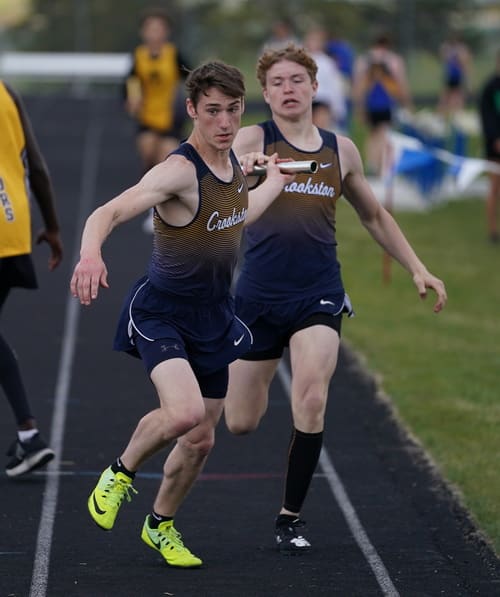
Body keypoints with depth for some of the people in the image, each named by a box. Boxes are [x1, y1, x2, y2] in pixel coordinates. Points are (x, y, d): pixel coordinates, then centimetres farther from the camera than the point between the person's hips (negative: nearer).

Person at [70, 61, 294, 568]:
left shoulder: (232, 160, 3)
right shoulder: (180, 170, -23)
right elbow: (109, 212, -37)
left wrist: (275, 183, 32)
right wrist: (90, 255, -57)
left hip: (215, 318, 7)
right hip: (160, 313, -7)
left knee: (200, 440, 11)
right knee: (184, 412, -30)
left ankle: (160, 525, 36)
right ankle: (121, 472, 1)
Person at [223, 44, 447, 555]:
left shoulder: (340, 150, 8)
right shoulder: (254, 140, -2)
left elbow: (374, 216, 22)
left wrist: (417, 269, 16)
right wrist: (242, 166, -48)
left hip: (318, 296, 1)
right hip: (259, 296, -1)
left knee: (311, 403, -19)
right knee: (240, 423, 5)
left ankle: (291, 517, -2)